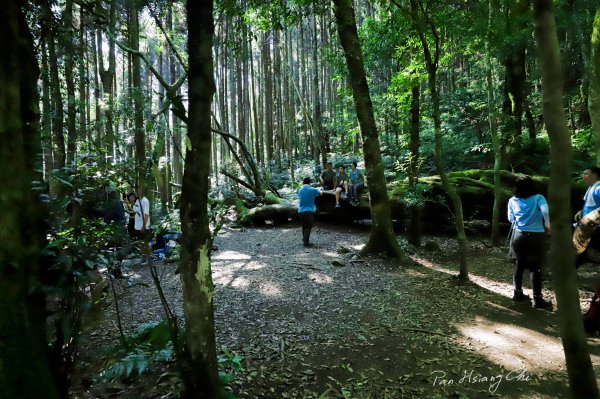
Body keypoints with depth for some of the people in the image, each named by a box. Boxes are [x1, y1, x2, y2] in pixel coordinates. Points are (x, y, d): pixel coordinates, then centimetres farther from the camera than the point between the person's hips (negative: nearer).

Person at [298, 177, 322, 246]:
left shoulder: (300, 190, 7)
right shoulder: (312, 190, -7)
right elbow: (321, 193, 9)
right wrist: (320, 191, 34)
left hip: (300, 211, 5)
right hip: (309, 211, -5)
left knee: (304, 226, 17)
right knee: (308, 227, 1)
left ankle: (304, 240, 21)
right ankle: (306, 242, -5)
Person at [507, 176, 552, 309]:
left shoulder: (512, 201, 4)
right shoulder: (538, 198, -4)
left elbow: (511, 219, 7)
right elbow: (546, 212, -20)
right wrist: (548, 226, -6)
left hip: (519, 236, 3)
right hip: (536, 237, -3)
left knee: (519, 264, 15)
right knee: (535, 267, 3)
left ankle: (518, 293, 24)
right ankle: (537, 299, 6)